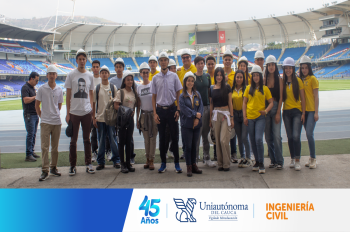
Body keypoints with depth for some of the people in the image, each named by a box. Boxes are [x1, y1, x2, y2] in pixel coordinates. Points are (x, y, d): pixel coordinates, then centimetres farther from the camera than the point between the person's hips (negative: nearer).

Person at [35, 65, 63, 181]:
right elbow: (37, 105, 7)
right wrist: (42, 116, 7)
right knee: (45, 147, -4)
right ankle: (44, 171, 1)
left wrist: (55, 114, 12)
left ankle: (53, 168, 21)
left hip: (57, 122, 3)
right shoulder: (42, 89, 0)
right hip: (45, 122, -2)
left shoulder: (59, 90, 6)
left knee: (55, 147, 9)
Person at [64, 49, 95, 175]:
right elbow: (68, 95, 1)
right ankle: (73, 165, 13)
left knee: (87, 139, 10)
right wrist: (68, 113, -3)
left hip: (87, 112, 2)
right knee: (73, 140, 5)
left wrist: (92, 111, 5)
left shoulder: (90, 76, 8)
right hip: (74, 112, -2)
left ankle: (88, 164, 19)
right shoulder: (71, 75, 0)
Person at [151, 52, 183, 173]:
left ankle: (177, 163, 12)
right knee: (162, 137, 7)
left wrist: (178, 110, -4)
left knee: (174, 136, 3)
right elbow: (154, 96, 7)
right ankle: (163, 163, 18)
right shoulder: (155, 78, 5)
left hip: (172, 109, -1)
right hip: (160, 110, 1)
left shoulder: (174, 76, 3)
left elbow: (178, 94, 5)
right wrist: (155, 113, 0)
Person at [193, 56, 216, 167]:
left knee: (206, 133, 10)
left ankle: (206, 158, 17)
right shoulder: (192, 77, -2)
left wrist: (211, 106, 10)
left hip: (207, 106, 4)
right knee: (197, 134, -4)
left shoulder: (207, 76, 11)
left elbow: (209, 91, 16)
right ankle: (195, 158, 7)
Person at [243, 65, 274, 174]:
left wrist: (266, 111, -12)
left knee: (258, 139, -15)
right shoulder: (249, 88, 10)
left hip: (260, 117, -2)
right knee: (253, 141, 7)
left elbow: (271, 102, 6)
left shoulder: (265, 88, 5)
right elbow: (244, 102, 9)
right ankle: (257, 161, 21)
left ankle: (261, 164, -6)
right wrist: (244, 116, 1)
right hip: (250, 117, 3)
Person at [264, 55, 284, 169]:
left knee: (277, 136, -8)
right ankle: (273, 160, 17)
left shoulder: (279, 79, 1)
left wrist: (278, 113, -9)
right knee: (268, 137, 6)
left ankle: (279, 161, 2)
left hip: (275, 108, -2)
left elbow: (280, 97, -2)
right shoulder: (264, 79, 6)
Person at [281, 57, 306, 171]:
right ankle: (292, 159, 20)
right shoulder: (282, 82, 5)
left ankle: (297, 160, -2)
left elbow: (302, 98, -1)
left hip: (297, 111, -3)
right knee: (290, 137, 7)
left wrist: (303, 113, -6)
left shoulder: (298, 81, -2)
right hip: (286, 112, 3)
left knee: (296, 136, -13)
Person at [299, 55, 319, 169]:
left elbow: (316, 97, -8)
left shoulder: (312, 79, -5)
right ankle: (311, 158, 18)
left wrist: (316, 112, -12)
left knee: (309, 133, -13)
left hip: (312, 110, -6)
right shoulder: (301, 80, 12)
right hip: (304, 110, 6)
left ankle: (313, 159, -3)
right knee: (308, 134, 9)